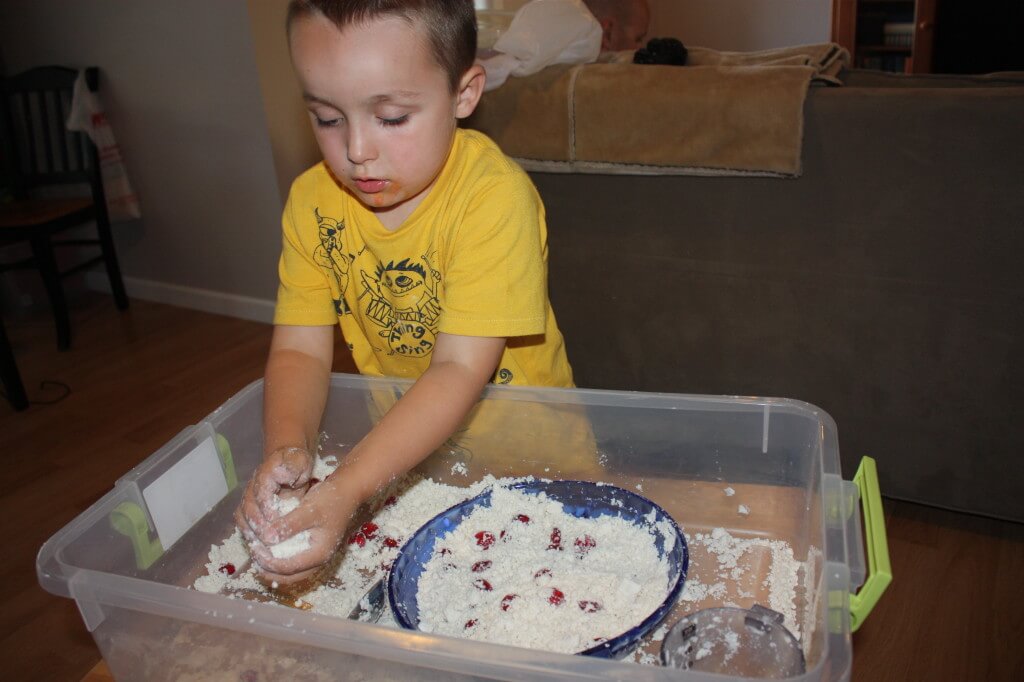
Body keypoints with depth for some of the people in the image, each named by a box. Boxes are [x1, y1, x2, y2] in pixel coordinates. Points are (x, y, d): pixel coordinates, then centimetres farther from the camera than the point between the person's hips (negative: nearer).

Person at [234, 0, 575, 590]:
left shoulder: (495, 197, -24)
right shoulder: (313, 202, -7)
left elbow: (460, 370, -27)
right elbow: (300, 349, -8)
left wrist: (346, 490, -36)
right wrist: (287, 449, -29)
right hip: (399, 441, 5)